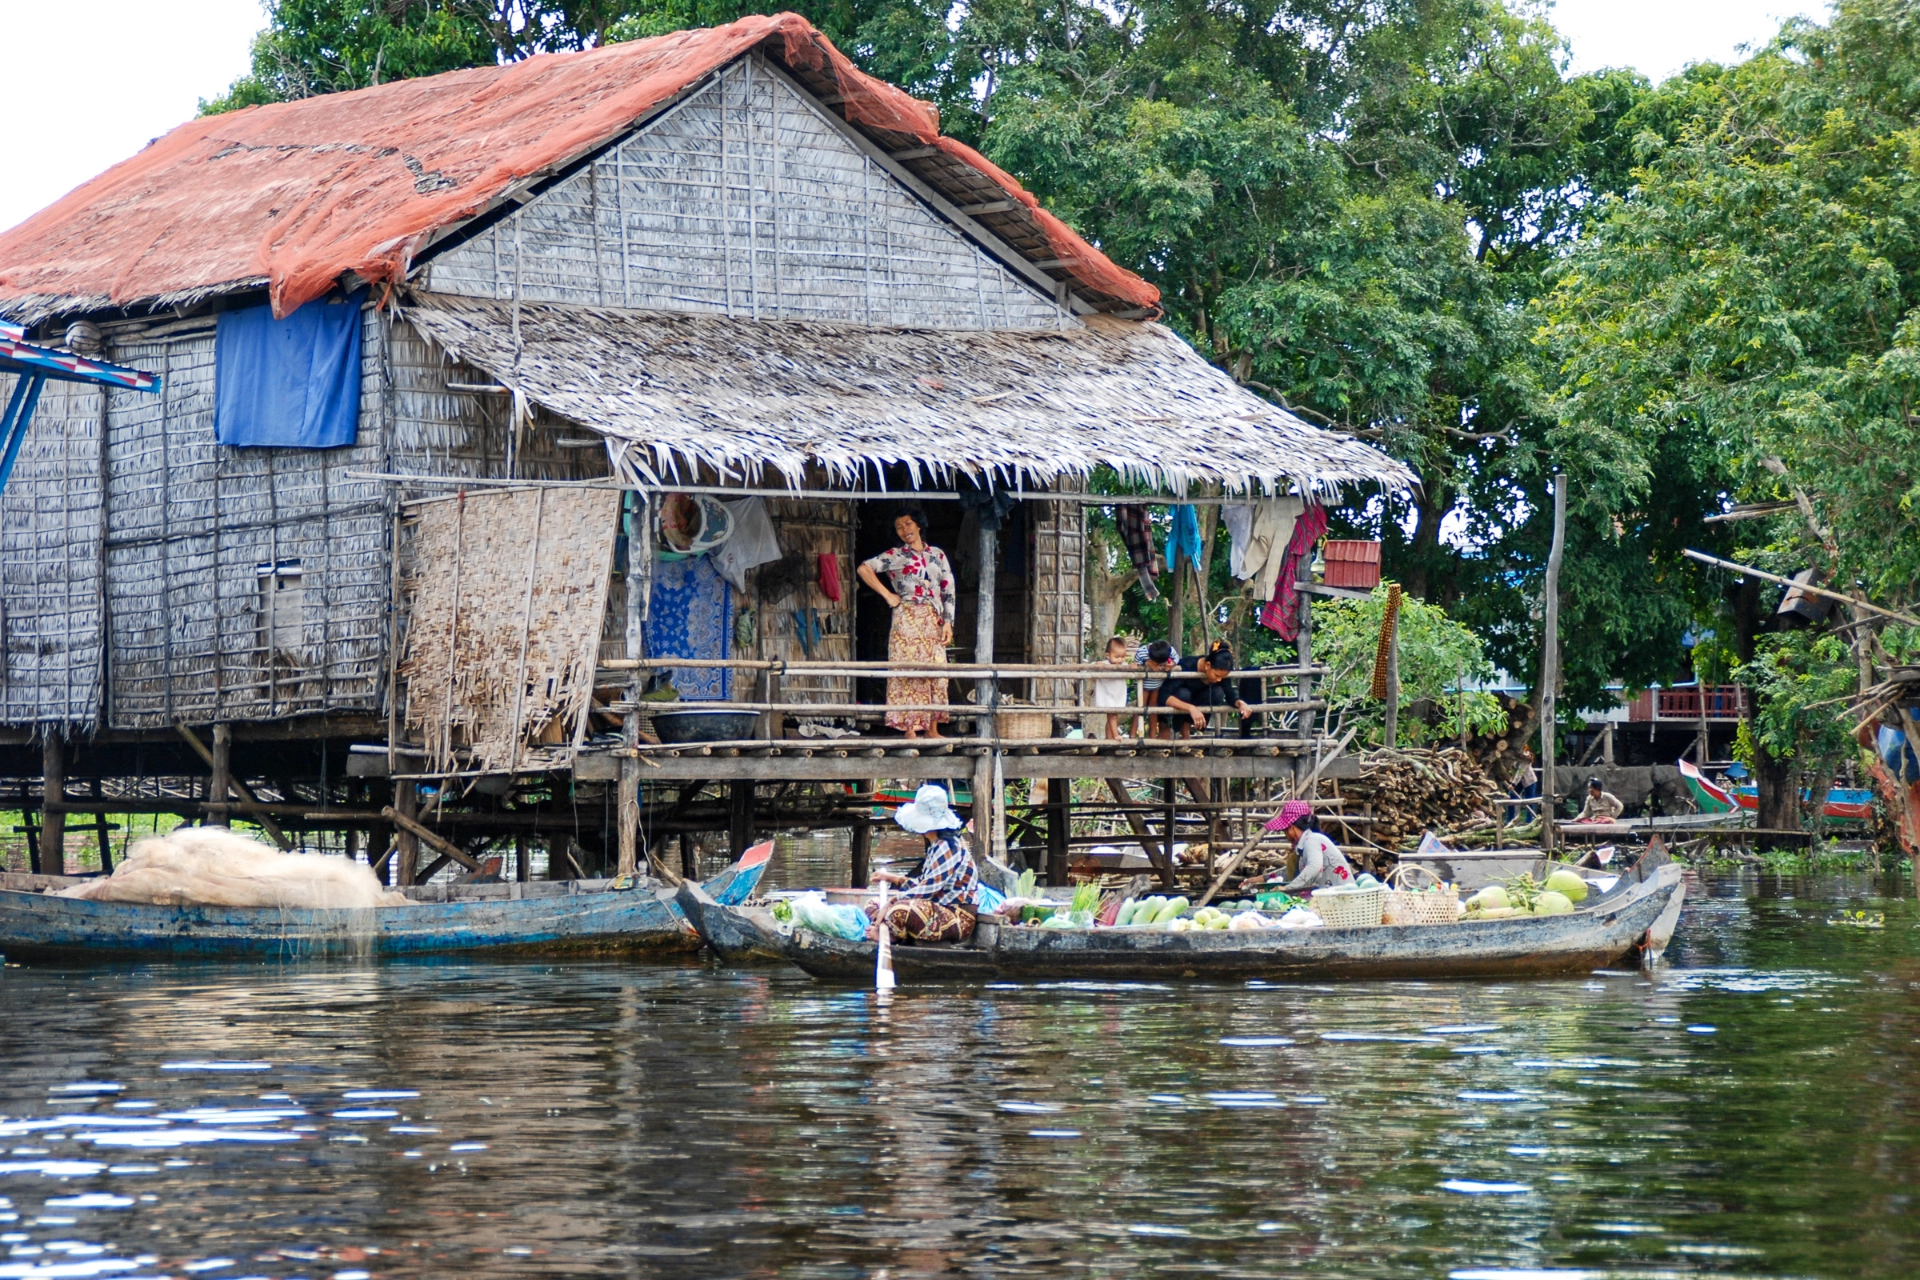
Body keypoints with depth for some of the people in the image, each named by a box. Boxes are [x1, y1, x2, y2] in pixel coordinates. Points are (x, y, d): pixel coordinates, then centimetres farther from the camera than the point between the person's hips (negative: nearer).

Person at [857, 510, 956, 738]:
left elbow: (948, 591, 13)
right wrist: (887, 595, -8)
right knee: (908, 673, -8)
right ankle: (910, 730, -9)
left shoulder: (938, 555, 15)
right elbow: (864, 568, -6)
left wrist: (948, 623, 3)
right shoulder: (895, 555, 5)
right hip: (907, 620, -4)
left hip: (933, 622, 4)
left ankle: (932, 729, 6)